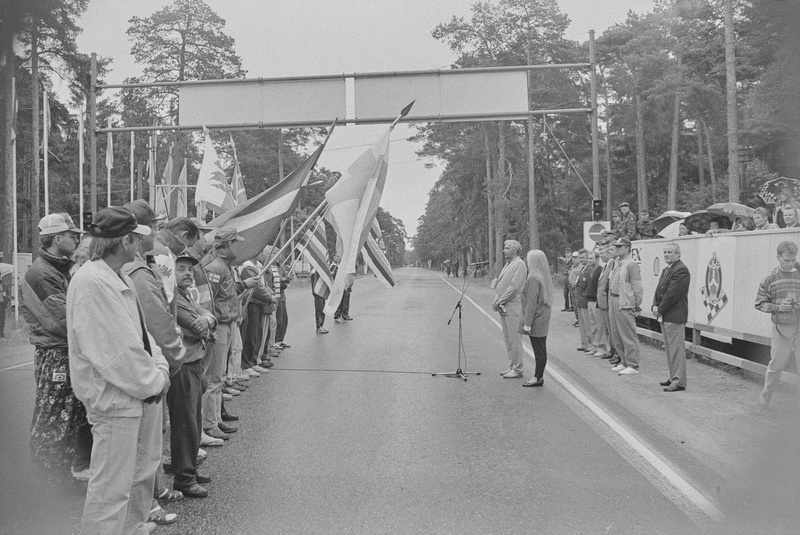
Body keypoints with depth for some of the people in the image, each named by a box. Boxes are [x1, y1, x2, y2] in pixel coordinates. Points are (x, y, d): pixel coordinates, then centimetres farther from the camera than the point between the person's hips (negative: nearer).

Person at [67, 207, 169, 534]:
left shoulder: (120, 278, 9)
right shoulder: (91, 282, -21)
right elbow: (114, 351, -23)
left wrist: (159, 368, -1)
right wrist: (154, 382, -13)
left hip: (143, 393, 10)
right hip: (114, 397, -10)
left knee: (145, 467, 23)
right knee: (111, 487, 0)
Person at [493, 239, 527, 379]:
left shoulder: (519, 264, -11)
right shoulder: (507, 264, 18)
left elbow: (514, 287, -18)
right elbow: (500, 284, 19)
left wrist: (500, 301, -14)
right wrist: (496, 299, 4)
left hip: (513, 307, -9)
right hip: (503, 307, 9)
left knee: (514, 340, -4)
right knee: (508, 340, 14)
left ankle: (517, 370, 2)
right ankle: (512, 366, 22)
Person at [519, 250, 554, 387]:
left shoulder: (533, 278, -18)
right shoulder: (543, 277, 11)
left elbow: (531, 302, -19)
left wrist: (527, 323, -17)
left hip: (536, 321, -9)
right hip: (543, 319, 9)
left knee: (539, 350, -2)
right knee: (540, 349, 13)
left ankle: (538, 377, 5)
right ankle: (539, 375, 21)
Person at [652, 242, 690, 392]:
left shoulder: (681, 270, -14)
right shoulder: (665, 270, 18)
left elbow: (672, 294, -19)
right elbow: (659, 290, 17)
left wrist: (660, 309, -13)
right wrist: (655, 306, 0)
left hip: (675, 316, -10)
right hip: (665, 316, 10)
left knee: (676, 348, -6)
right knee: (669, 348, 16)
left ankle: (679, 381, -2)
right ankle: (673, 377, 25)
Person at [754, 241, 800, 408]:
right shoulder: (770, 278, -1)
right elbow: (759, 303, 2)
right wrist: (777, 307, -13)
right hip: (781, 327, -1)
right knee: (777, 364, 8)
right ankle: (767, 393, 30)